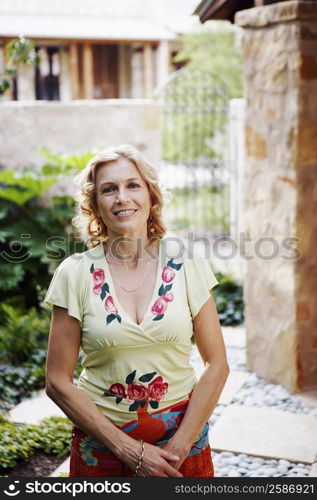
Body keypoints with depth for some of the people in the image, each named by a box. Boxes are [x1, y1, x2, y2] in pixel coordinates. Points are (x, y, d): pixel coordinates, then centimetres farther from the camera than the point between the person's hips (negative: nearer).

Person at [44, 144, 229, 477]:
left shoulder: (186, 264, -5)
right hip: (101, 437, 0)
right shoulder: (76, 273, -7)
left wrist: (178, 447, -10)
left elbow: (217, 365, -3)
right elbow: (58, 382, -7)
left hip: (183, 433, 1)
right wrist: (131, 451, -11)